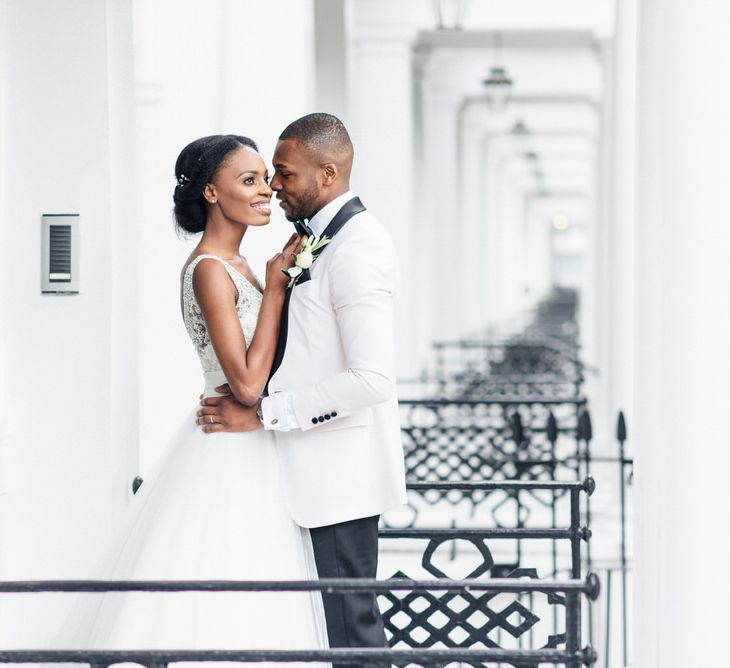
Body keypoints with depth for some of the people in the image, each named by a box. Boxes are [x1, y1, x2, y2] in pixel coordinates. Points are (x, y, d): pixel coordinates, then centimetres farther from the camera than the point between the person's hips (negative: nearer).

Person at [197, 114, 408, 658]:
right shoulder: (322, 237, 14)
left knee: (351, 620, -4)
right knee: (348, 615, 13)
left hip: (341, 470, -10)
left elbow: (371, 379, -25)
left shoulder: (357, 248, -18)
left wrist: (263, 412, -20)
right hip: (321, 469, 10)